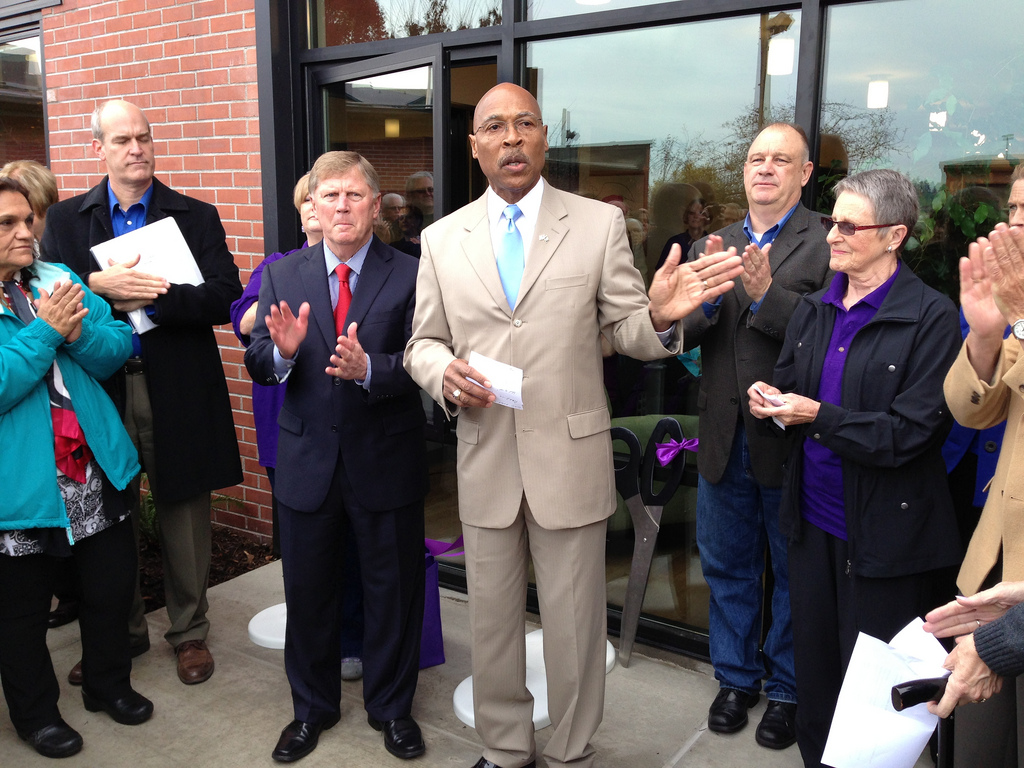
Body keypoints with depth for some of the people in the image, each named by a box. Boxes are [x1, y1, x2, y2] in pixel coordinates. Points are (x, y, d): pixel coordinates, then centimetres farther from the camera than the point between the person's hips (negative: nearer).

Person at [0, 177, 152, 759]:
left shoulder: (58, 277, 4)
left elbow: (118, 350, 1)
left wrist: (78, 331, -17)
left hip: (98, 469, 5)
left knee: (113, 585, 17)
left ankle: (110, 684, 41)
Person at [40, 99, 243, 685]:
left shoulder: (197, 217, 2)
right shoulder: (65, 220, 8)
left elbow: (225, 298, -9)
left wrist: (151, 298, -20)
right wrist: (100, 288, -21)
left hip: (178, 391, -1)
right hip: (100, 387, 2)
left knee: (184, 517, 8)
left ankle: (189, 631, 26)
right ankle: (121, 632, 32)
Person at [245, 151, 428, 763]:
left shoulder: (410, 275, -6)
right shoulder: (283, 276, 3)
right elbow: (257, 364, 0)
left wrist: (368, 368, -32)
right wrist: (283, 350, -22)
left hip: (387, 461, -2)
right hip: (308, 460, 3)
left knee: (394, 589, 12)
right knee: (307, 590, 16)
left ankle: (391, 707, 36)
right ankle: (313, 708, 39)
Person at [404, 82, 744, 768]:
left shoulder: (600, 223, -1)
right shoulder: (443, 239, 5)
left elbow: (624, 332, 0)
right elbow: (423, 343, 11)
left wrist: (660, 316, -22)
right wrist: (444, 374, -11)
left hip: (571, 461, -2)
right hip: (484, 462, 3)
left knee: (574, 624, 11)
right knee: (492, 619, 17)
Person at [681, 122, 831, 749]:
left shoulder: (826, 245, -8)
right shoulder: (712, 247, 7)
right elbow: (681, 334, -4)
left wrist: (768, 295, -30)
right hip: (724, 440, 5)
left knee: (794, 577, 13)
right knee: (728, 568, 18)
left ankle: (786, 689, 33)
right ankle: (736, 677, 38)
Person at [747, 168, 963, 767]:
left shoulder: (931, 316, -12)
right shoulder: (815, 309, 8)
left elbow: (913, 430, -18)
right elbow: (789, 386, 14)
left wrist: (819, 416, -21)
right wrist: (770, 401, -8)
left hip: (884, 532, -6)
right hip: (814, 519, 6)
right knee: (815, 666, 18)